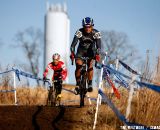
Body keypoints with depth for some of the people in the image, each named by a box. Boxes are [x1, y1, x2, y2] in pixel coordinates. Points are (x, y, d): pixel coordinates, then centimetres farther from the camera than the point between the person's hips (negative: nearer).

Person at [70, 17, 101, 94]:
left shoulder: (96, 33, -22)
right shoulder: (79, 32, -24)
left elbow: (98, 45, -30)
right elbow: (73, 44, -32)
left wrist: (97, 54, -48)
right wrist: (72, 53, -49)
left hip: (90, 51, 0)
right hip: (81, 51, 0)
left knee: (90, 65, -22)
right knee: (79, 66, -19)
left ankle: (90, 84, -12)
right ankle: (77, 84, -7)